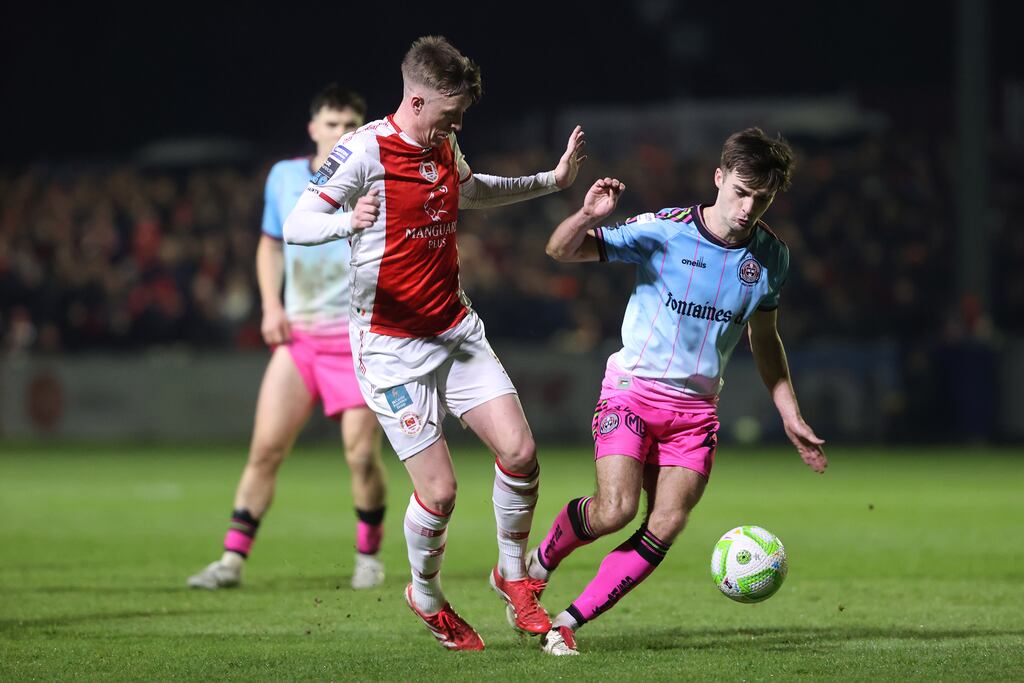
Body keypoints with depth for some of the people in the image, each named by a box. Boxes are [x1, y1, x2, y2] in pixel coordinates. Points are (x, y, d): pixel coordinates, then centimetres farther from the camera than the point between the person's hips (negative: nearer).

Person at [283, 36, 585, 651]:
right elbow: (295, 225, -21)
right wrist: (348, 222, -41)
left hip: (457, 328, 7)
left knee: (520, 450, -7)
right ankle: (428, 600, 20)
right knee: (439, 491, -9)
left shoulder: (444, 148, 8)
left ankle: (513, 576, 17)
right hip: (392, 344, -7)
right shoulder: (367, 149, -15)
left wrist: (551, 181, 27)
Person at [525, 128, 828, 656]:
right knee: (614, 510, -21)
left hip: (697, 407, 4)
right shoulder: (663, 231, -12)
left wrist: (791, 418, 15)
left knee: (664, 529, -11)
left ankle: (569, 621, -1)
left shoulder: (771, 256, 2)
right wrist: (588, 216, -33)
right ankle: (539, 563, 10)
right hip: (633, 388, -4)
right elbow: (560, 251, -11)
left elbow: (764, 339, 17)